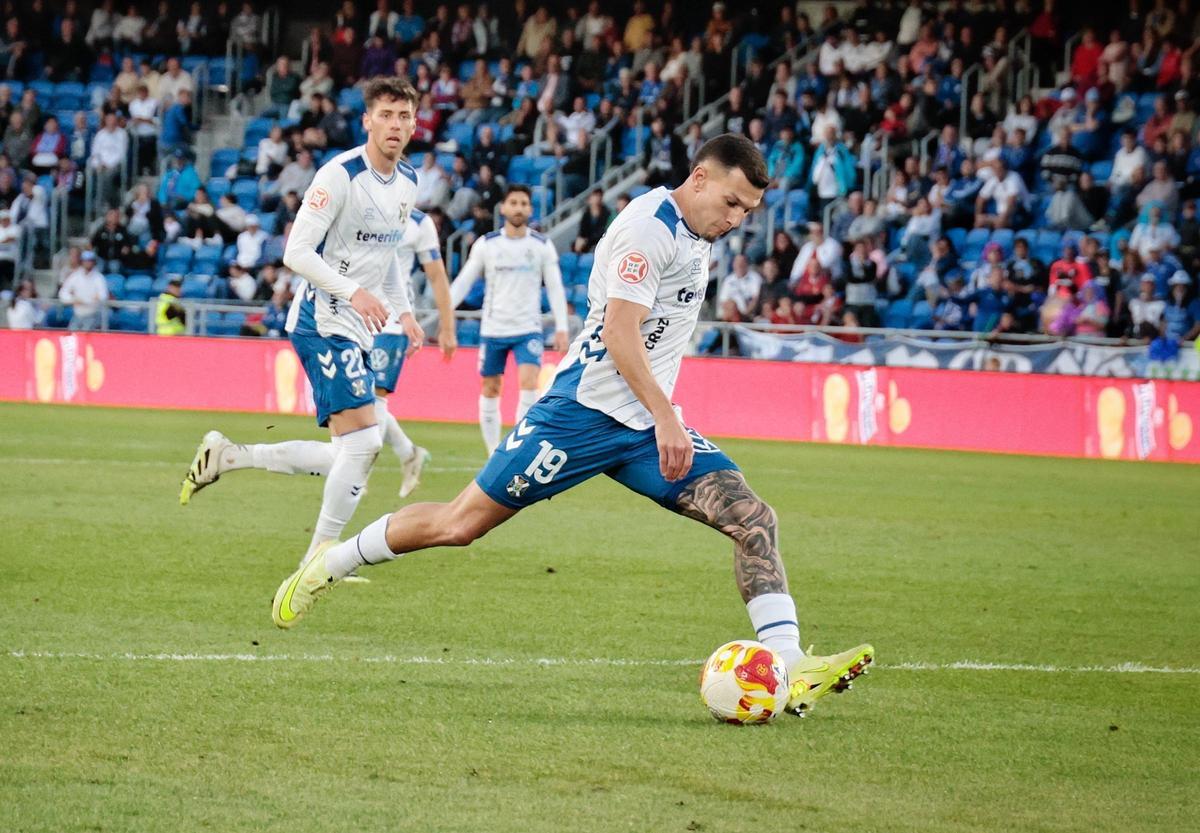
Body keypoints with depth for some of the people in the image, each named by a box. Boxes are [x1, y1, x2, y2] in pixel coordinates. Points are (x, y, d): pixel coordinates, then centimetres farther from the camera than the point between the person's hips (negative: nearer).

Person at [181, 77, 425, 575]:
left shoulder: (407, 182, 11)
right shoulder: (341, 175, -16)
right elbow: (296, 252, -19)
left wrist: (403, 311, 14)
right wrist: (353, 292, -30)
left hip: (358, 328, 9)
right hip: (322, 322, -9)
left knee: (349, 457, 7)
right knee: (363, 441, -18)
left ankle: (227, 456, 18)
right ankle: (319, 560, -8)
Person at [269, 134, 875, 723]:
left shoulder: (696, 238, 15)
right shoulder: (650, 226, -14)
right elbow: (619, 332, -22)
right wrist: (666, 418, -29)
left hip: (648, 428, 8)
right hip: (586, 410, -8)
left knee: (753, 520, -10)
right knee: (462, 524, -2)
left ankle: (790, 668, -17)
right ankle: (329, 565, 18)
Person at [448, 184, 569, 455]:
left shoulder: (542, 246, 1)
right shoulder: (486, 244, 2)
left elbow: (555, 288, 3)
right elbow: (464, 281, 5)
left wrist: (561, 327, -5)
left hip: (528, 329, -1)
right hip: (492, 329, 1)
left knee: (529, 384, -19)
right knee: (490, 391, 5)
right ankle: (494, 453, 16)